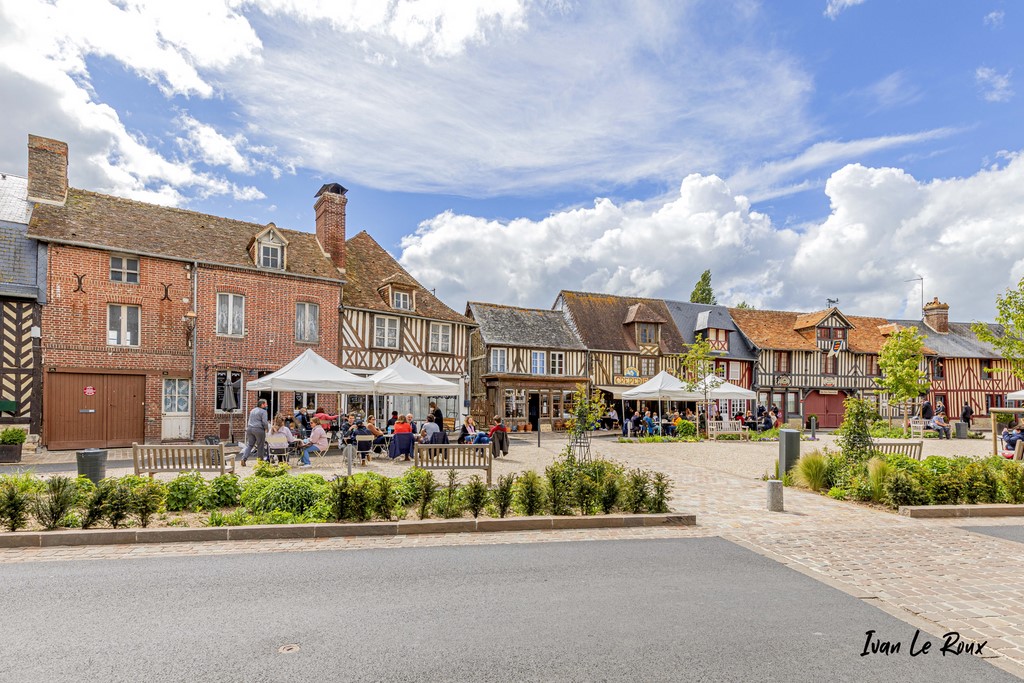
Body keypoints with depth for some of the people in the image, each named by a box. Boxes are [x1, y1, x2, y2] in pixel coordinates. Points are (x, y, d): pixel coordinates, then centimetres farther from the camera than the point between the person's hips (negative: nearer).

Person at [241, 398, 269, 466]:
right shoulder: (263, 411, -6)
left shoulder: (252, 410, 20)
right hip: (258, 429, -7)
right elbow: (264, 422, -13)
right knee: (260, 446, 2)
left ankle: (244, 458, -4)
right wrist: (266, 428, 0)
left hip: (250, 428, 7)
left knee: (249, 445, 10)